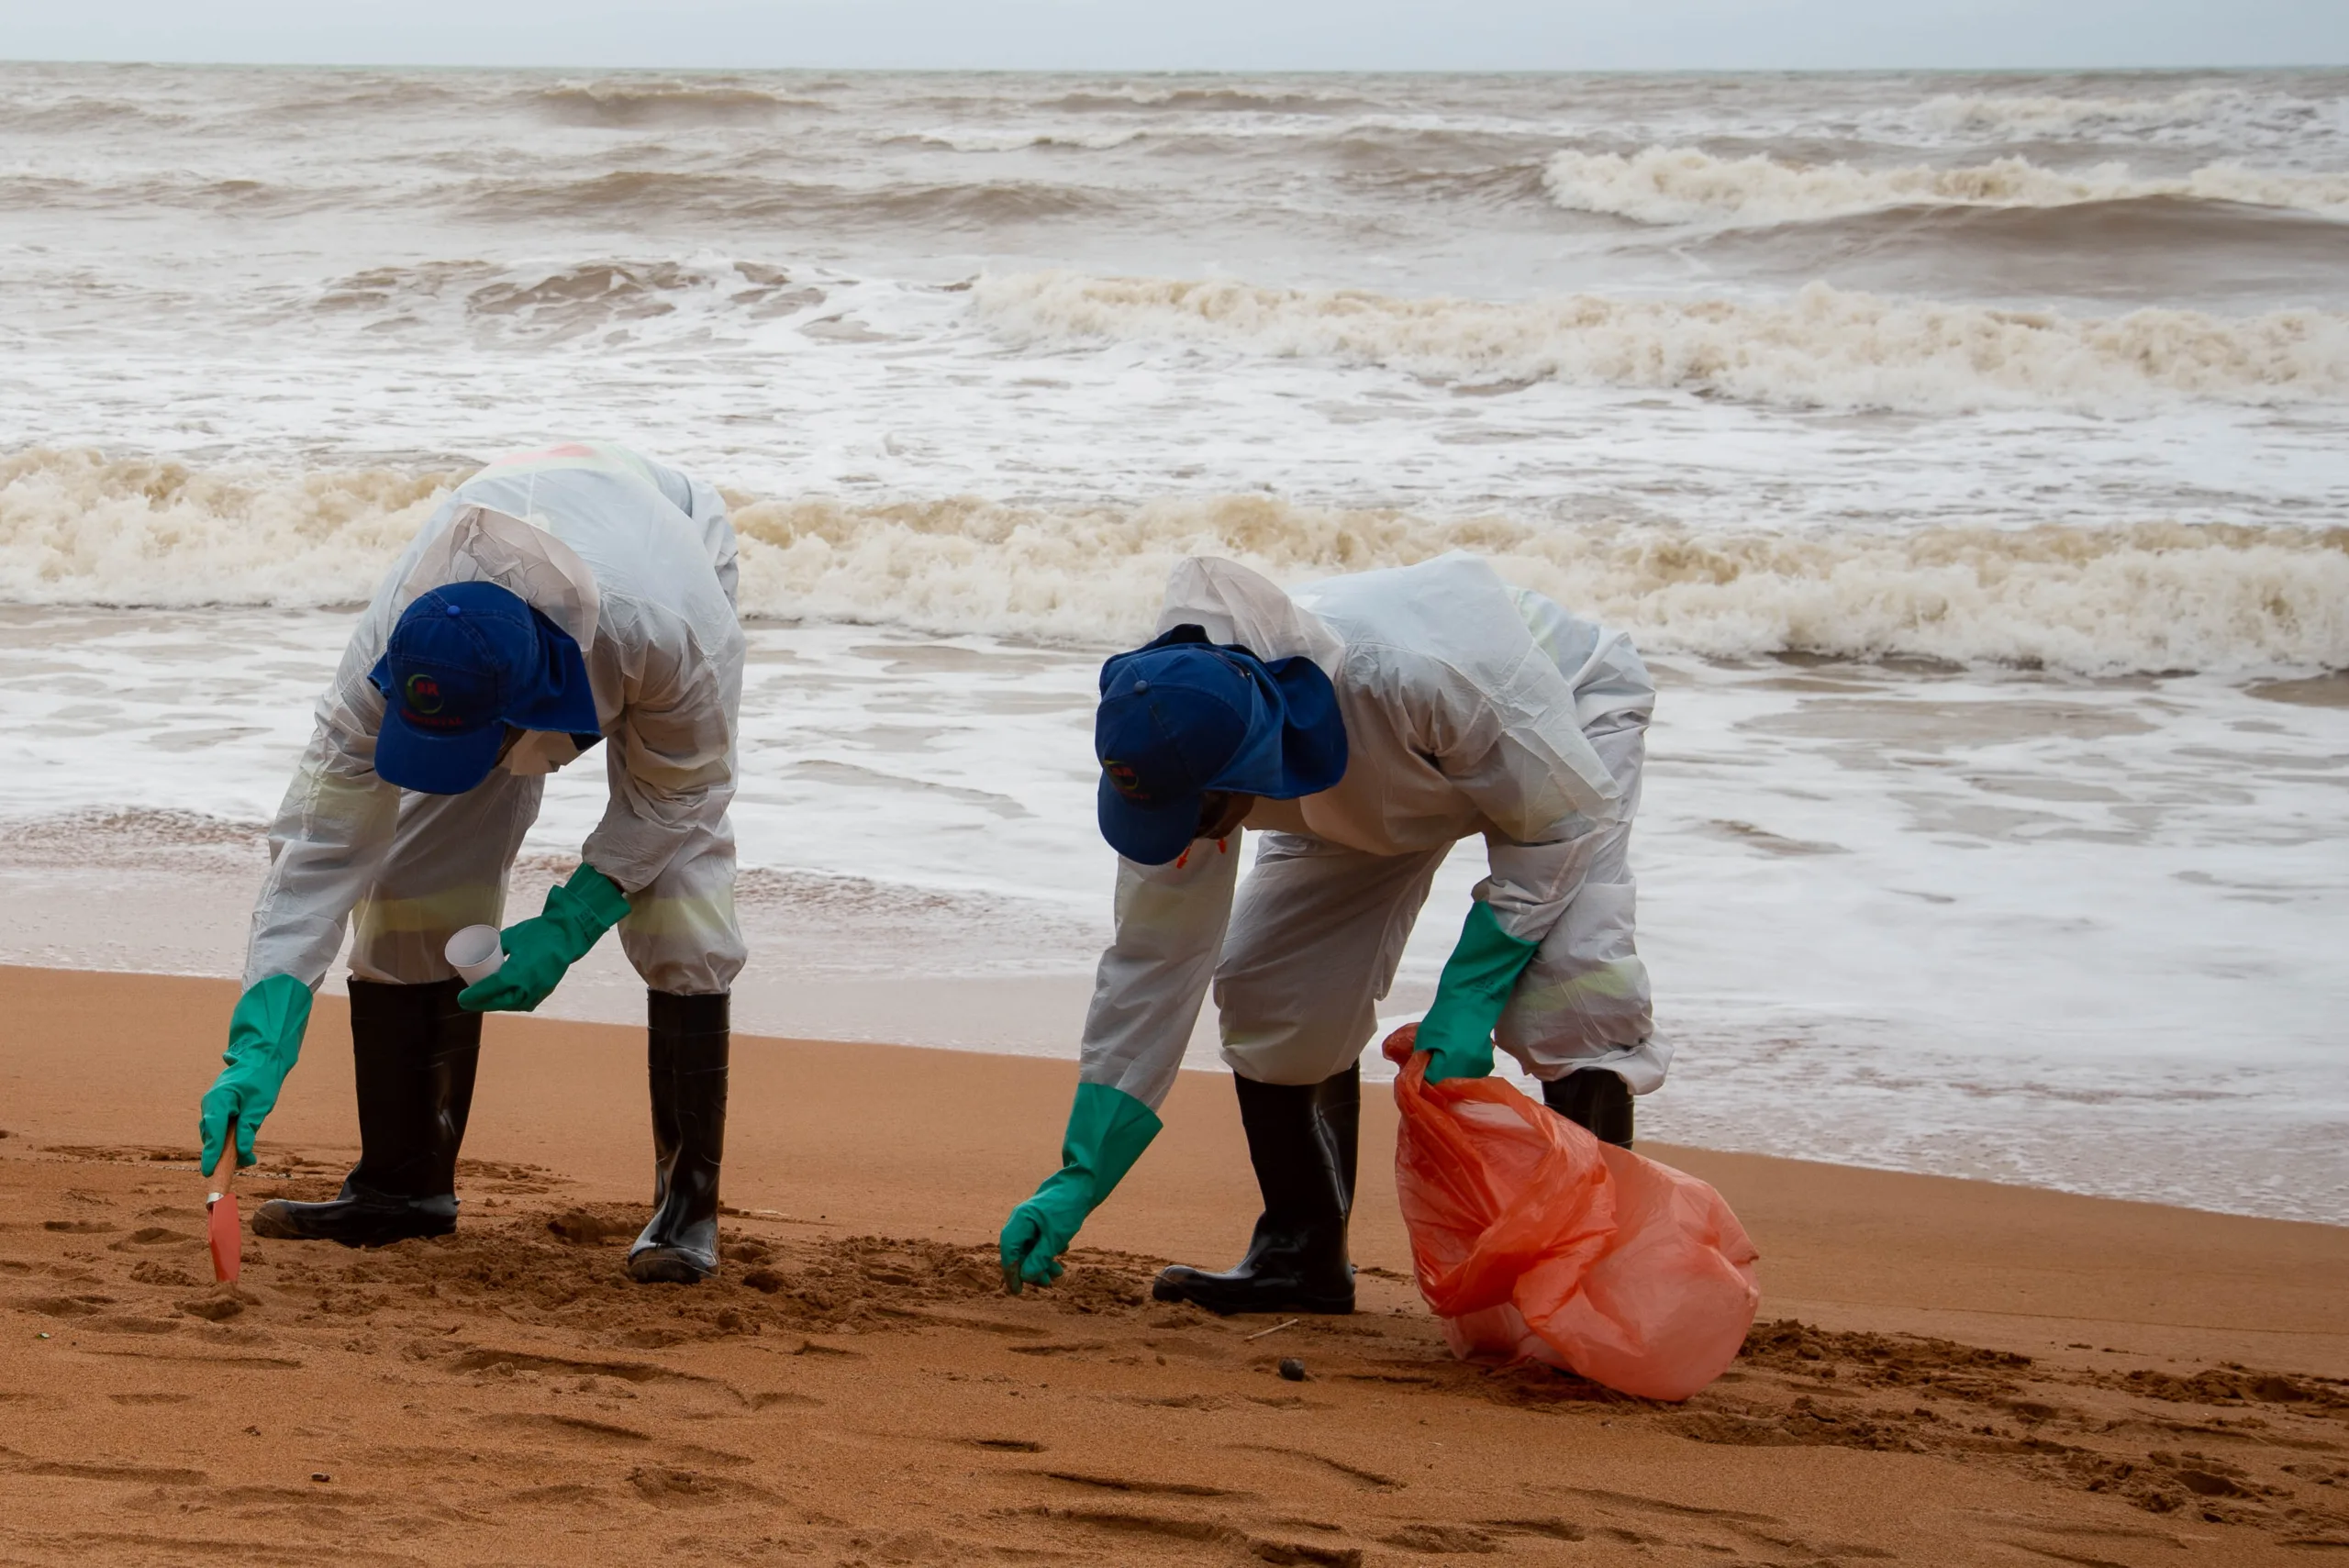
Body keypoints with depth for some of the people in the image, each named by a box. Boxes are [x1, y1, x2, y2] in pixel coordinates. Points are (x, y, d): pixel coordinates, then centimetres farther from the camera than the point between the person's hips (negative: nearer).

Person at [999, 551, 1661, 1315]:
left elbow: (1562, 819, -29)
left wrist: (1467, 999, -32)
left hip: (1565, 714, -5)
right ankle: (1299, 1254, 8)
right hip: (1375, 787, 5)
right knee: (1268, 988, -8)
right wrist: (1079, 1177, -18)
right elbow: (1152, 963, -17)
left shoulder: (1421, 678, -47)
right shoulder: (1182, 759, -28)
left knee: (1570, 990, -27)